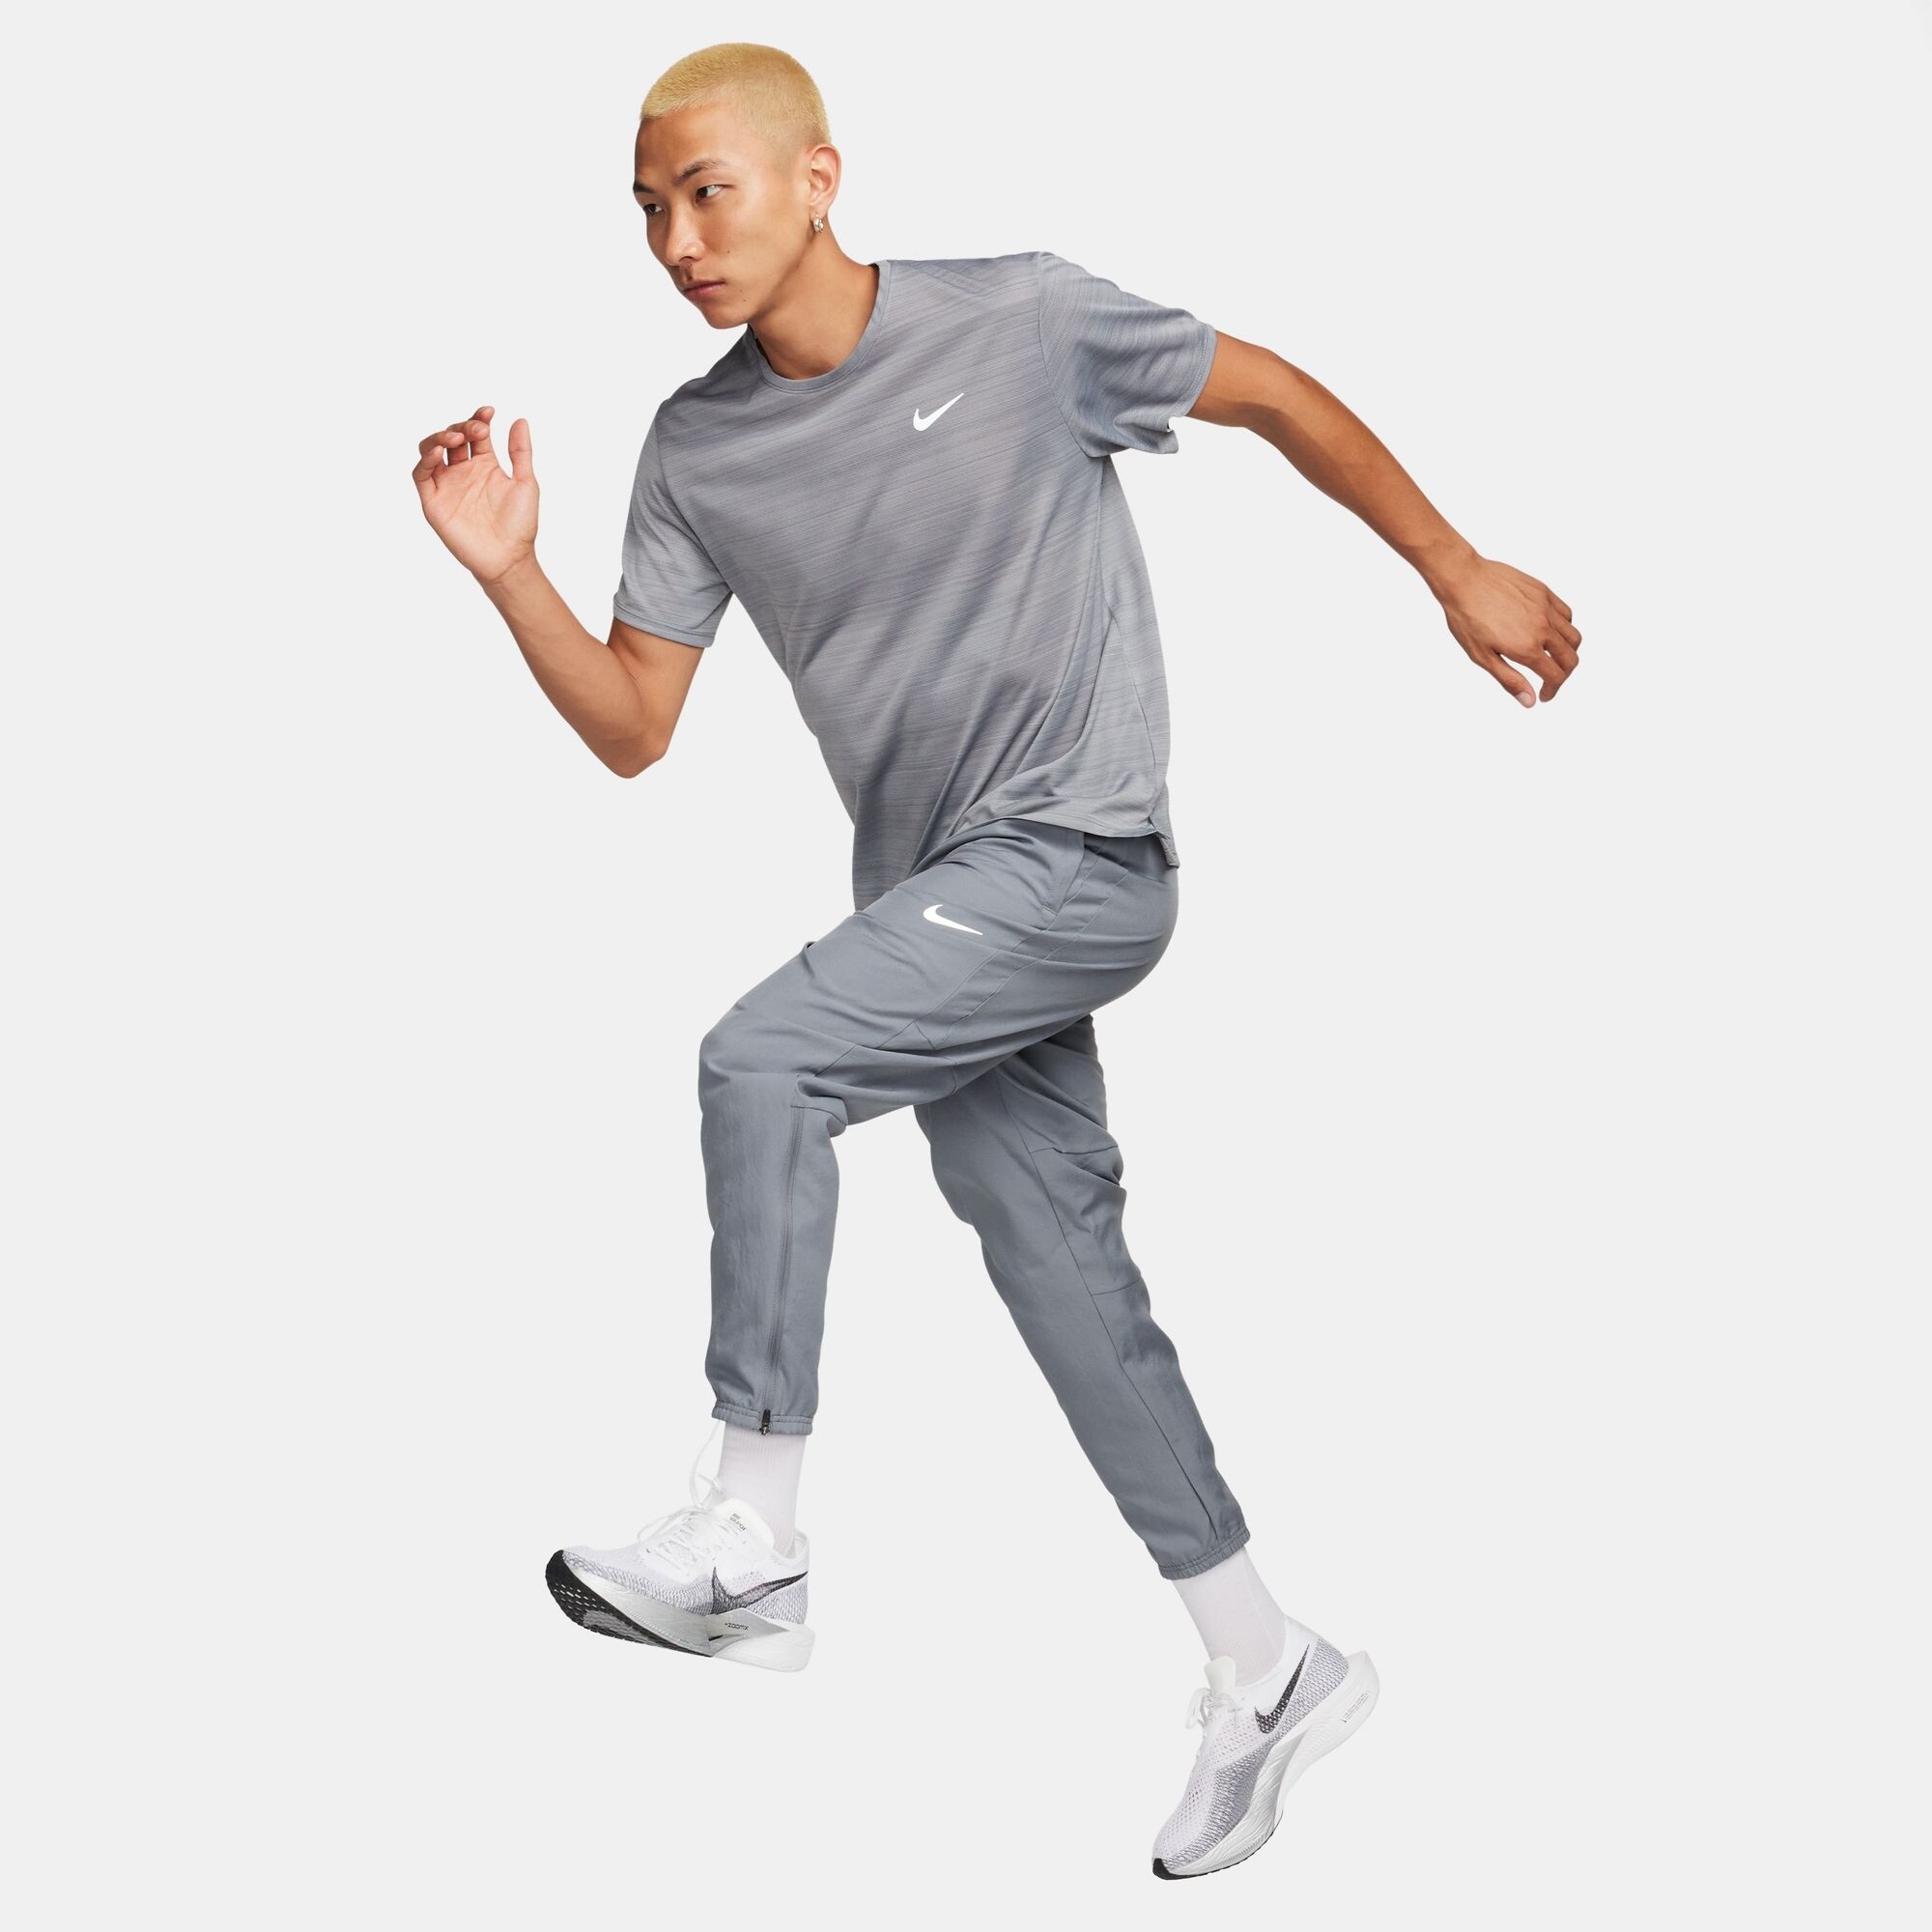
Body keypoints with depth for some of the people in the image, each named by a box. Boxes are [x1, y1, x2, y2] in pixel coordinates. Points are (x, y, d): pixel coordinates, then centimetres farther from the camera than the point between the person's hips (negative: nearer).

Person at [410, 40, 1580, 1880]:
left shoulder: (1023, 319, -10)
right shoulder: (697, 451, 3)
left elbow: (1273, 394, 2)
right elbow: (633, 727, 4)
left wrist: (1461, 574, 5)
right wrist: (507, 571, -11)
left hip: (1077, 857, -6)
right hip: (935, 898, 6)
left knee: (760, 1059, -22)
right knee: (1058, 1262, 8)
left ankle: (746, 1545, -13)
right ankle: (1268, 1669, 21)